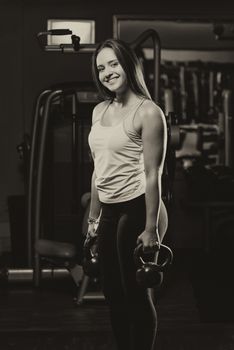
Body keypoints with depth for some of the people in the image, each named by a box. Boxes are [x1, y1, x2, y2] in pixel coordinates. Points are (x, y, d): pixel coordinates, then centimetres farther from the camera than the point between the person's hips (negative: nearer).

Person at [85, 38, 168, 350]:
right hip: (109, 212, 8)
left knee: (137, 293, 2)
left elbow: (153, 174, -15)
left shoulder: (148, 112, -11)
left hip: (137, 209, -8)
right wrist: (93, 217, 18)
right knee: (113, 293, 15)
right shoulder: (100, 111, 11)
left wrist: (151, 228, -18)